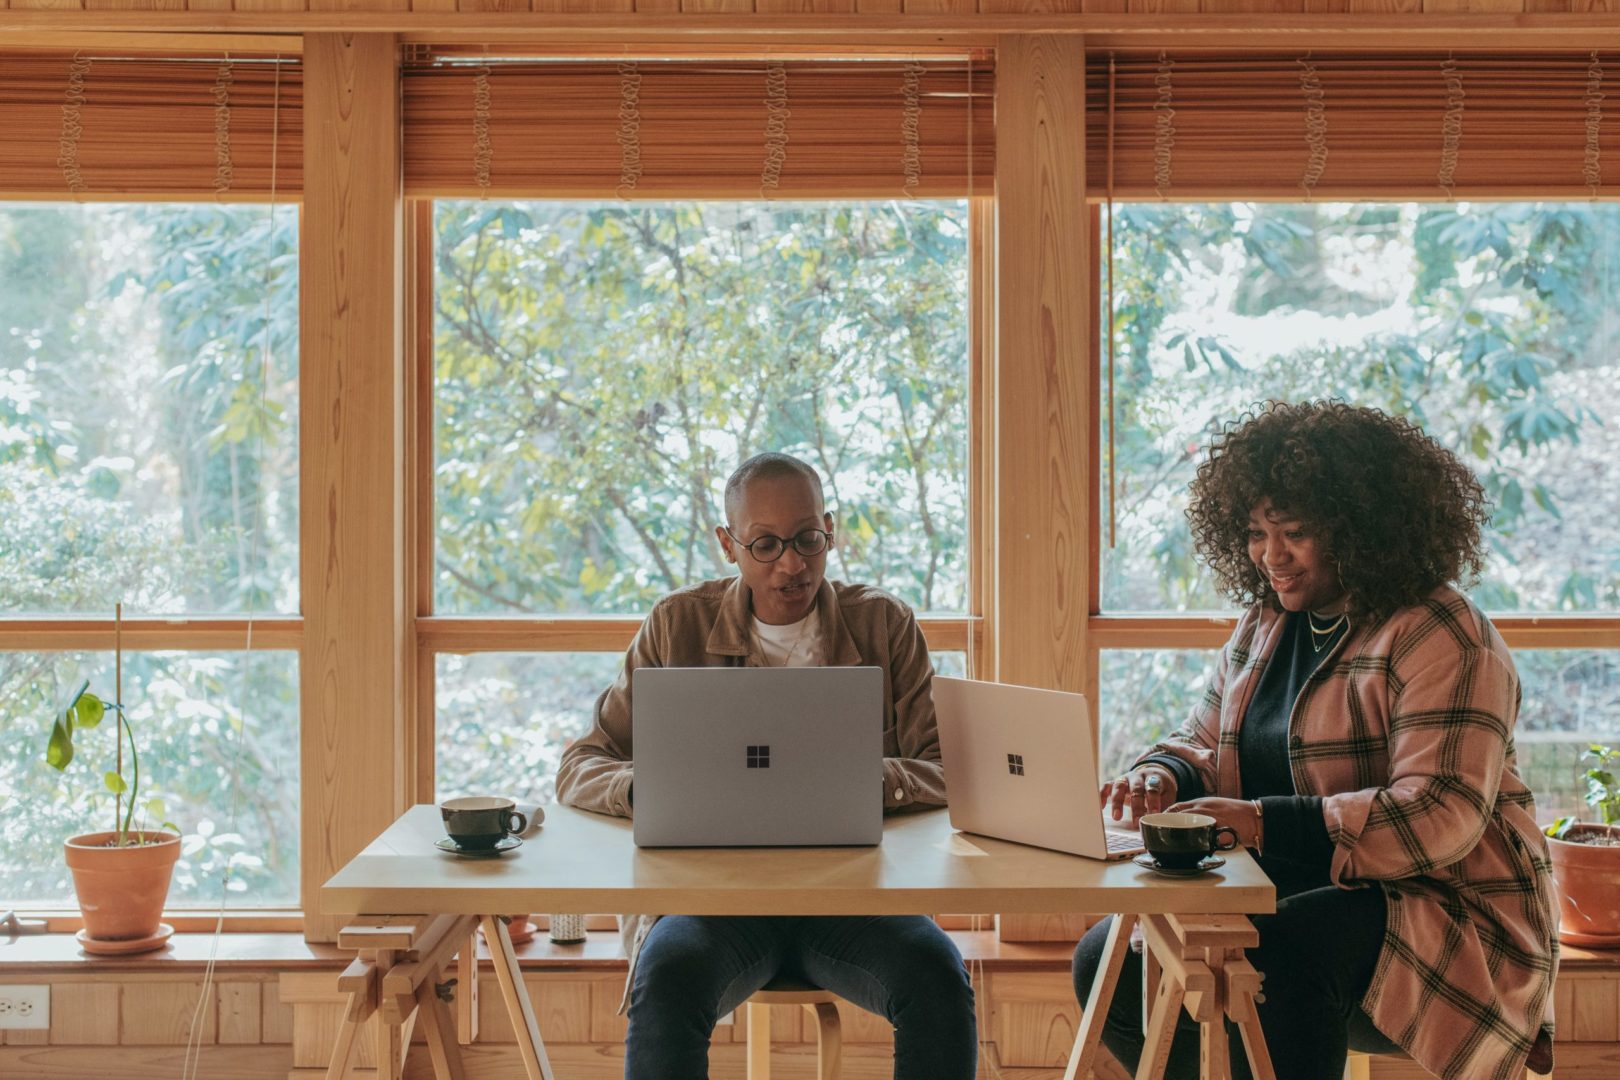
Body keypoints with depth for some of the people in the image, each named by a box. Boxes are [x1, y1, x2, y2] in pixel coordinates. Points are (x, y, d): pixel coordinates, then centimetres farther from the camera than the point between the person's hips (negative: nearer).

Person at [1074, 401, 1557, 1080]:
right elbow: (1202, 742, 19)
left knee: (1280, 953, -37)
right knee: (1109, 963, -7)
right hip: (1280, 895, 8)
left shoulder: (1442, 639, -13)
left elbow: (1441, 817, -23)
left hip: (1435, 907, -8)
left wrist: (1264, 823, -30)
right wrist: (1164, 777, -8)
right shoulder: (1265, 625, 12)